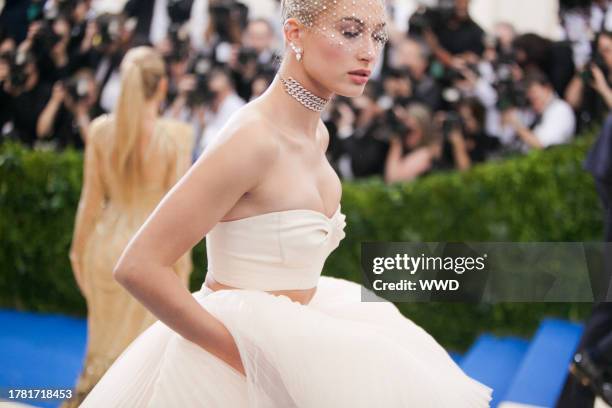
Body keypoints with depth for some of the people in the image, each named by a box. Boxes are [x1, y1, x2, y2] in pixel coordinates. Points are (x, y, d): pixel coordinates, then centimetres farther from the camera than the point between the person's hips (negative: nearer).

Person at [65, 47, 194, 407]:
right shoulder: (176, 135, -14)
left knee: (104, 347, 21)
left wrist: (79, 249, 14)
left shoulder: (100, 129, -5)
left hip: (107, 244, 4)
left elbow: (91, 199, 1)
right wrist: (182, 267, -4)